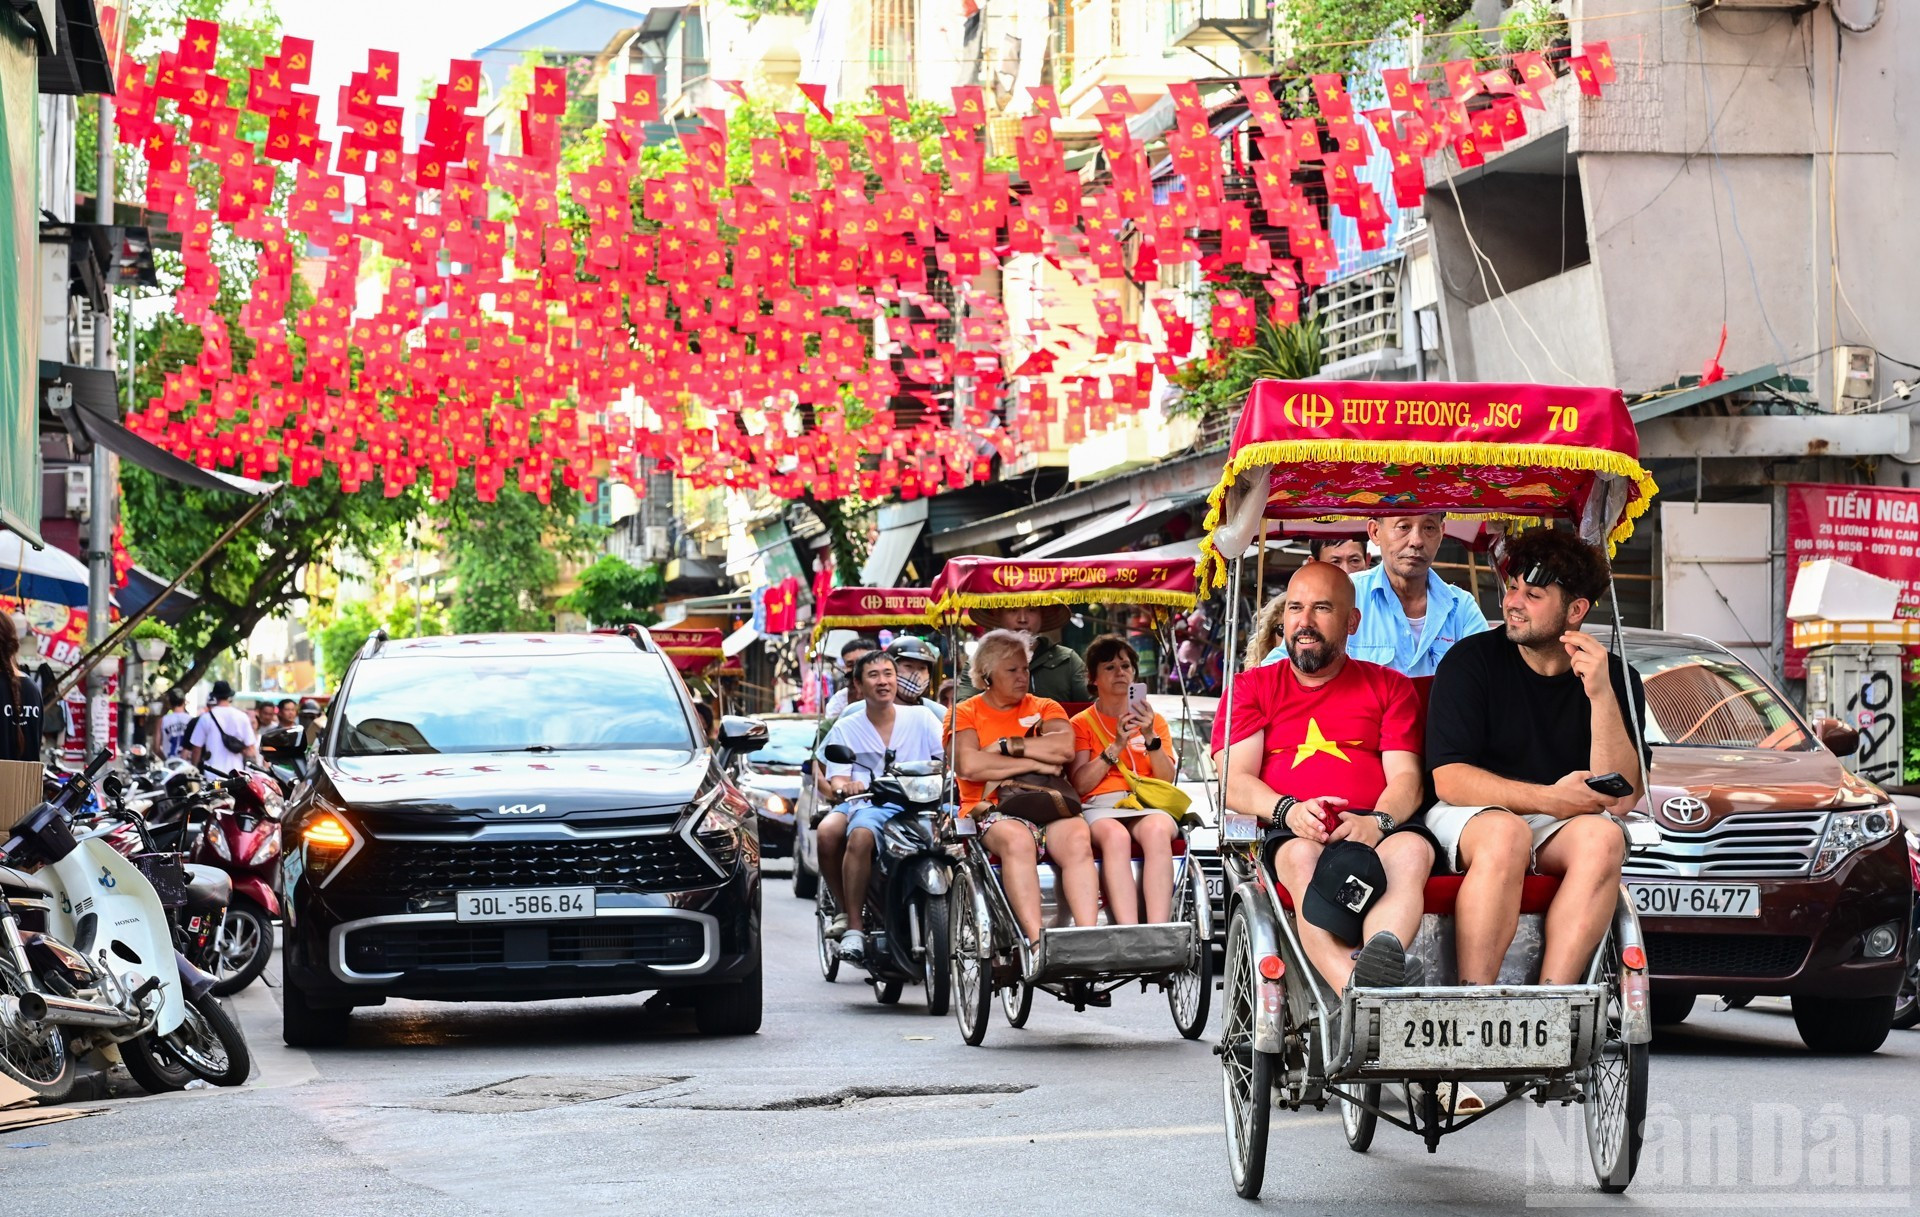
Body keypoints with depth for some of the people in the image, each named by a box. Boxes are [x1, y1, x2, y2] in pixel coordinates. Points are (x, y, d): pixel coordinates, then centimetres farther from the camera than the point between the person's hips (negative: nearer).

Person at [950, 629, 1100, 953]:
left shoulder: (1045, 708, 20)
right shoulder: (965, 714, 12)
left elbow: (1065, 748, -2)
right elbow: (968, 765, -9)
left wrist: (1008, 746, -4)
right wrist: (1036, 763, -6)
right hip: (992, 811, -2)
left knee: (1078, 838, -32)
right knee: (1016, 839, -38)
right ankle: (1036, 941, -44)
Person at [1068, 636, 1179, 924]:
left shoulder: (1154, 721, 23)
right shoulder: (1082, 723, 18)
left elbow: (1167, 780, 8)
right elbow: (1080, 784, 2)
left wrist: (1150, 737, -7)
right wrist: (1117, 745, -8)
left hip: (1147, 805, 1)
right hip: (1100, 807, -1)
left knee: (1157, 830, -37)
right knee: (1115, 835, -39)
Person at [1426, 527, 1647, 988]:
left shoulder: (1617, 679, 2)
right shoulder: (1472, 661, -3)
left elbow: (1620, 798, -9)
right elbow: (1449, 779, -11)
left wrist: (1601, 694, -20)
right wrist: (1547, 799, -22)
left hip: (1560, 827, 2)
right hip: (1469, 816, -2)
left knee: (1603, 837, -31)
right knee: (1505, 834, -36)